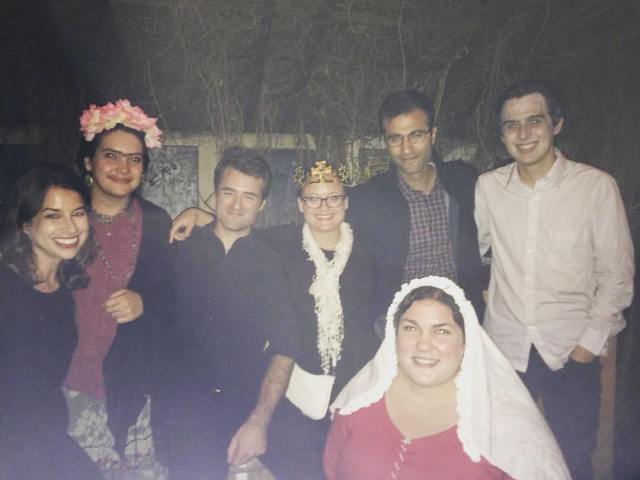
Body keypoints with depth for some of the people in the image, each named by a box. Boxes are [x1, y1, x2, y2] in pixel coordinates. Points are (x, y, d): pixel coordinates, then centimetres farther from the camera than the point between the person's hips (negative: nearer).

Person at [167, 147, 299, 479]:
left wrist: (259, 421, -11)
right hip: (181, 411, 0)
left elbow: (283, 349, -5)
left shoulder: (272, 263, -1)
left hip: (243, 413, 0)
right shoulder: (181, 250, 2)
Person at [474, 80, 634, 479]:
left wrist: (592, 340, -7)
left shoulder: (597, 186, -7)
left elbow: (616, 274, -3)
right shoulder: (488, 187, 0)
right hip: (504, 349, 2)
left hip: (571, 354, -2)